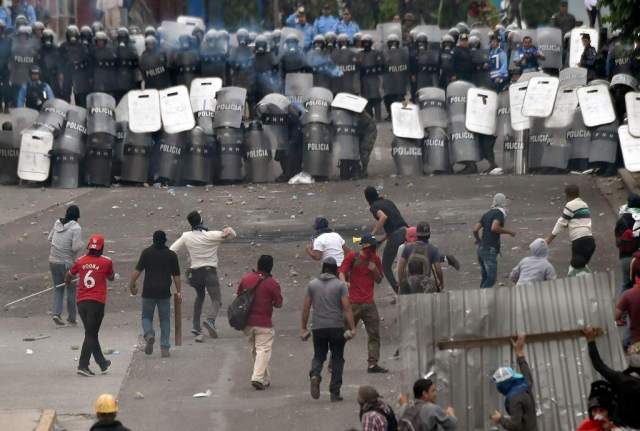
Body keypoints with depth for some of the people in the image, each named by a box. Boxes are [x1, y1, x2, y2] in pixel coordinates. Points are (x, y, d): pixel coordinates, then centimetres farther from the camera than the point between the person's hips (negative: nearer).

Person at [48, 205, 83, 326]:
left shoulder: (57, 223, 3)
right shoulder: (76, 228, -15)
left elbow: (50, 238, 14)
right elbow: (76, 247, -22)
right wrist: (81, 244, -2)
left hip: (53, 261, 5)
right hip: (67, 262, -5)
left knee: (58, 289, 15)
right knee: (71, 290, 10)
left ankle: (56, 312, -3)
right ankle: (72, 318, 16)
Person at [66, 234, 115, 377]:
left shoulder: (80, 261, 5)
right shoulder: (106, 262, -3)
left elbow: (69, 276, 21)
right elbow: (111, 278, 14)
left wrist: (68, 283, 43)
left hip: (81, 302, 4)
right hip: (97, 302, -4)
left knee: (91, 333, 14)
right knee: (91, 334, -2)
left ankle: (103, 363, 25)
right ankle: (83, 365, -11)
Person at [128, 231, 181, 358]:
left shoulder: (147, 253, -2)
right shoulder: (172, 255, 3)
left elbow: (137, 271, -7)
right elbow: (176, 276, 6)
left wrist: (131, 285, 4)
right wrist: (178, 291, 16)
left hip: (148, 292, -1)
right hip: (165, 293, 1)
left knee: (147, 317, 14)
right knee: (165, 320, 10)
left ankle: (149, 334, -15)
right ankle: (165, 348, 5)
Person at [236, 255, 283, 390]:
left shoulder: (245, 278, 1)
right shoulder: (272, 283, -11)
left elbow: (238, 296, 12)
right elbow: (278, 304, -6)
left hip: (247, 322, 5)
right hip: (263, 323, -5)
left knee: (254, 350, 16)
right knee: (263, 350, -2)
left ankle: (265, 379, 22)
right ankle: (258, 378, -16)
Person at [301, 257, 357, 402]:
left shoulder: (312, 284, 5)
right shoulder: (340, 285, -3)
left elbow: (306, 307, 6)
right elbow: (347, 308, -10)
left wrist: (303, 328, 13)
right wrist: (352, 328, -9)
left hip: (318, 327, 2)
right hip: (336, 327, -2)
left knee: (318, 356, 15)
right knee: (337, 358, 8)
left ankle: (315, 375, -18)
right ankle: (335, 393, 5)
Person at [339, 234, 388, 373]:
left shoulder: (375, 259, 11)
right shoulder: (352, 256, -2)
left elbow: (379, 280, 16)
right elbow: (342, 272, -11)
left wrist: (375, 270, -5)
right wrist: (344, 283, -33)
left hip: (369, 303, 5)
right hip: (353, 303, -5)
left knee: (374, 334, -1)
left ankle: (373, 364, 1)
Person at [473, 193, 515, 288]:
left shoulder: (487, 214, 16)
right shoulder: (499, 213, -6)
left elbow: (475, 230, 11)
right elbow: (494, 228, -23)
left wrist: (478, 240, 30)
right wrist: (509, 232, -11)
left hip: (481, 248, 8)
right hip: (490, 250, -8)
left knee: (485, 277, 15)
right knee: (491, 278, -12)